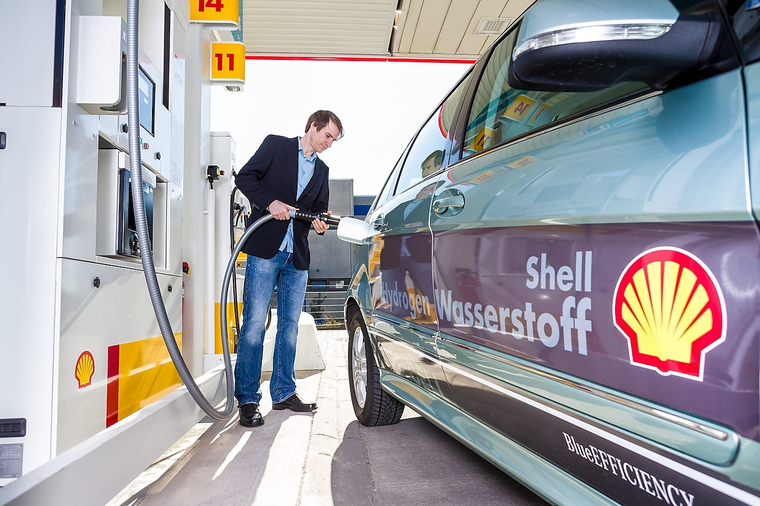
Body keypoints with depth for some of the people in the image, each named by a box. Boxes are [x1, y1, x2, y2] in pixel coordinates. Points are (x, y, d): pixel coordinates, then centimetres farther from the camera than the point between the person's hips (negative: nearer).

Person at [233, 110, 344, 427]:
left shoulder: (322, 170, 20)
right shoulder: (275, 145, 6)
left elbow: (319, 208, 19)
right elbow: (245, 177, -2)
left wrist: (320, 221, -4)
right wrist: (270, 202, -15)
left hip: (297, 256, 6)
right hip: (266, 248, -6)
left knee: (290, 324, 9)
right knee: (254, 322, -7)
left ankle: (283, 393, 19)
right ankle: (247, 400, 0)